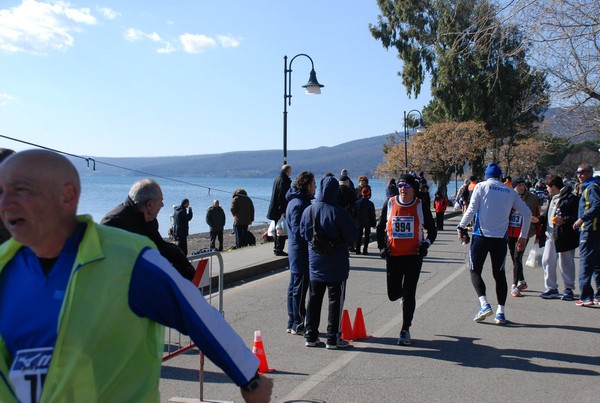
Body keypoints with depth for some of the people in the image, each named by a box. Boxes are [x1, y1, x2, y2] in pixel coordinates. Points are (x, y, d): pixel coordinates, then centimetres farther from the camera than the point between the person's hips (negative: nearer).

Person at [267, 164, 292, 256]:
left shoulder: (277, 179, 14)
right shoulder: (284, 180, -16)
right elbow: (282, 196, -21)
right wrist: (283, 210, -21)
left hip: (275, 210, 10)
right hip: (281, 210, -10)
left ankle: (276, 249, 23)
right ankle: (279, 250, -5)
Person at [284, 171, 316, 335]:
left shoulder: (297, 202, 13)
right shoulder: (299, 204, -19)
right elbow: (299, 232, -23)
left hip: (297, 251, 11)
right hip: (301, 252, -11)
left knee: (295, 288, 15)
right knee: (299, 289, -2)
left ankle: (293, 323, 24)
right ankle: (298, 325, 7)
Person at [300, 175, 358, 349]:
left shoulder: (308, 211, -2)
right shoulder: (338, 212, -18)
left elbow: (303, 234, 9)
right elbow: (353, 235, -12)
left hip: (315, 263, 5)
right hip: (336, 265, -5)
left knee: (314, 299, 13)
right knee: (335, 300, 4)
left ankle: (311, 336, 18)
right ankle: (333, 338, 6)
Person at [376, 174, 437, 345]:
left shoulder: (420, 206, -1)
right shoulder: (390, 204, 2)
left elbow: (432, 230, 8)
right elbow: (380, 227, 13)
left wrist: (426, 244, -9)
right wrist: (382, 247, 2)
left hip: (413, 256, -2)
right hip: (393, 256, 2)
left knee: (409, 295, -3)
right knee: (393, 295, 6)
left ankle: (405, 331, 10)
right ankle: (405, 294, 43)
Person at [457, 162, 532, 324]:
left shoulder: (481, 186, 1)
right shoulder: (510, 191, 11)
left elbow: (471, 209, -9)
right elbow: (527, 213, 10)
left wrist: (461, 227, 2)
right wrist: (523, 236, 17)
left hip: (481, 236, -3)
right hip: (501, 238, 3)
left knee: (475, 271, 7)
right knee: (499, 274, 12)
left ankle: (484, 305, -11)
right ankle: (501, 312, 8)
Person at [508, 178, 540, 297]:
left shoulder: (533, 198, 0)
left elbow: (538, 216, 4)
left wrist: (536, 219, -17)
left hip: (524, 233, -4)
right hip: (510, 232, 4)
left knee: (517, 257, -12)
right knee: (514, 258, 12)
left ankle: (515, 285, -8)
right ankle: (522, 281, 30)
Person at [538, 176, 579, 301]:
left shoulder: (570, 198, -12)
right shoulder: (553, 198, 17)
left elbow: (577, 216, -16)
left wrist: (564, 220, -26)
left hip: (564, 237, -8)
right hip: (550, 235, 8)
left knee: (565, 263, 1)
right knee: (547, 262, 7)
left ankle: (569, 289, 14)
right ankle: (551, 289, 16)